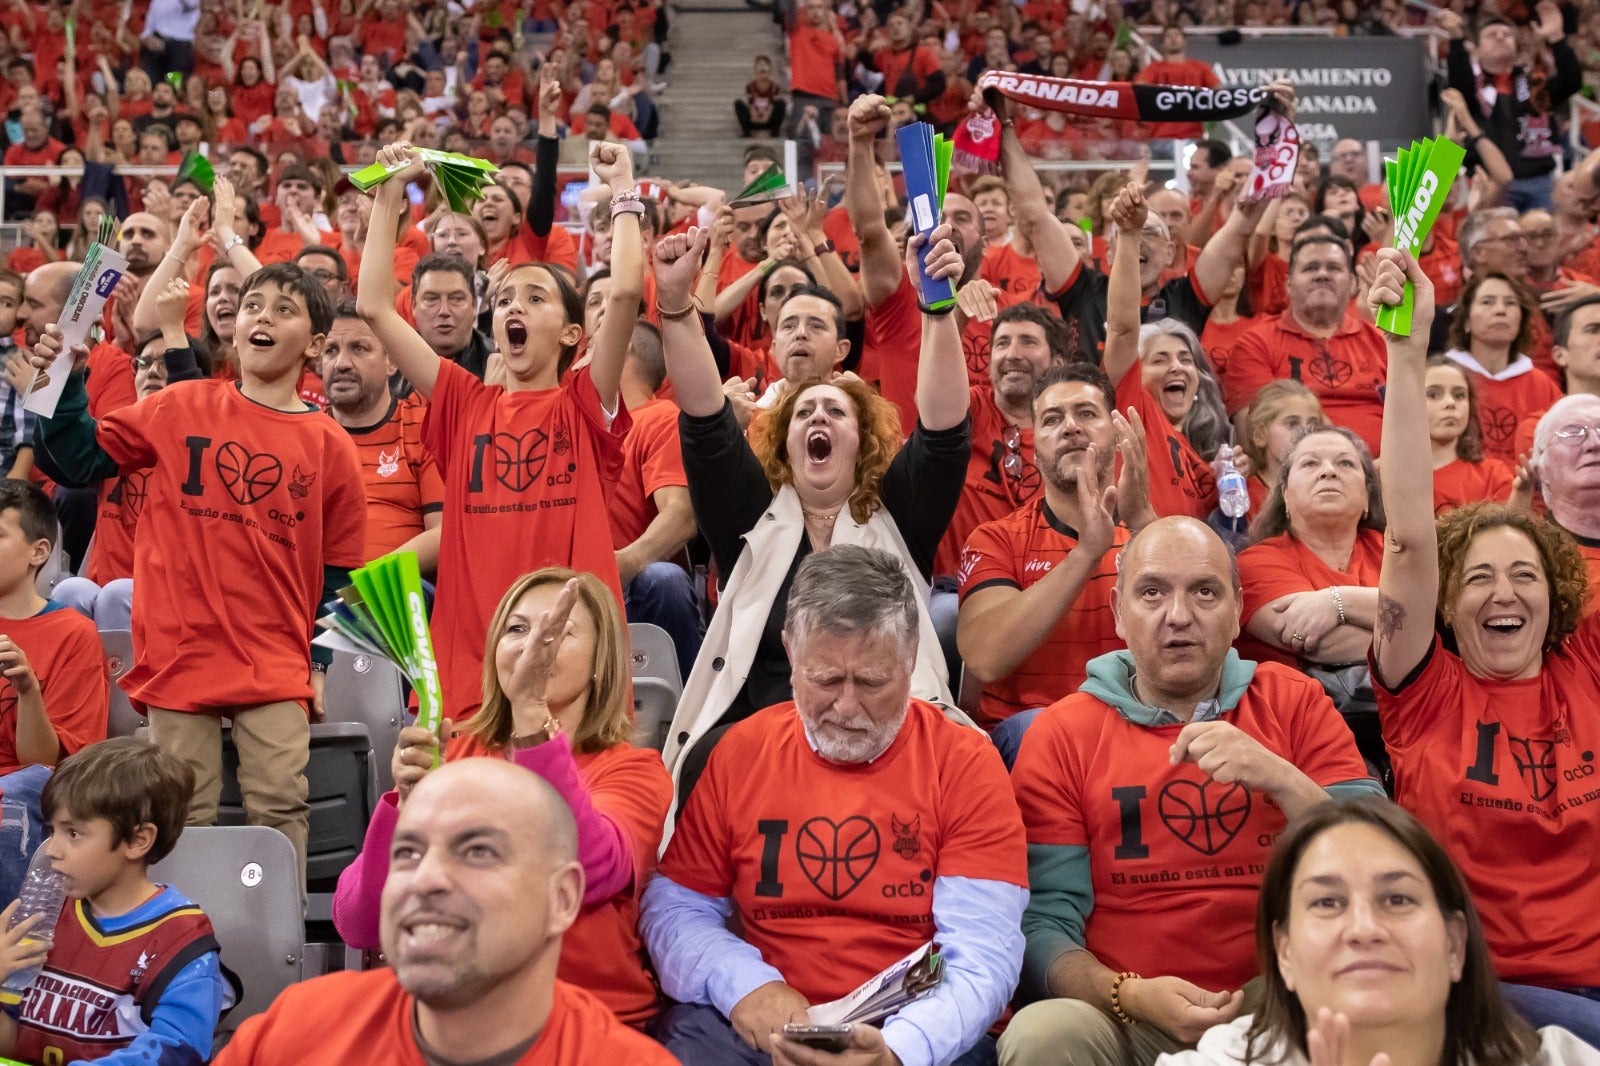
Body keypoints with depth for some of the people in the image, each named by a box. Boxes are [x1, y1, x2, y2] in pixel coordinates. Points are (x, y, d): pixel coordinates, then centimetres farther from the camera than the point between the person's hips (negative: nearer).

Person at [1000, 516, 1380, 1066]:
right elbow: (1045, 924, -3)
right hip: (1123, 1019, 0)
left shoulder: (1295, 704, 8)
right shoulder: (1061, 734, 4)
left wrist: (1283, 780, -18)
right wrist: (1129, 996, -21)